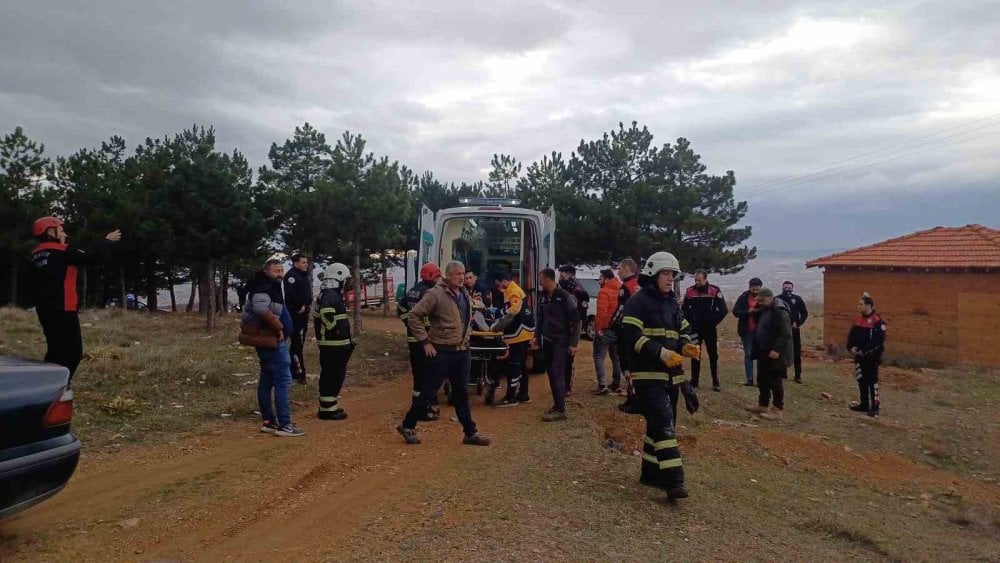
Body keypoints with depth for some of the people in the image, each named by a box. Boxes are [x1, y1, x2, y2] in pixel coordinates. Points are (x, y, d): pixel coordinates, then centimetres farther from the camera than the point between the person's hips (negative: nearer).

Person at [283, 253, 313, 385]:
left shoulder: (305, 275, 17)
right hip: (295, 313, -10)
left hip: (303, 312, 10)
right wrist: (300, 306, -17)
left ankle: (294, 370, 24)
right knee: (297, 343, -9)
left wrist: (308, 303, 9)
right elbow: (290, 294, -24)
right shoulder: (291, 275, -13)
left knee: (299, 342, 15)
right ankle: (298, 373, -8)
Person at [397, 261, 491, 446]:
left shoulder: (464, 294, 11)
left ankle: (470, 433, 20)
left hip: (462, 351, 7)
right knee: (429, 390, 1)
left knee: (462, 393, 12)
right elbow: (414, 316, -15)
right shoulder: (436, 294, -14)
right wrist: (425, 341, -15)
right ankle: (407, 426, 17)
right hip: (442, 351, -7)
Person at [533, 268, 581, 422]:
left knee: (557, 373, -10)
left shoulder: (565, 297, -14)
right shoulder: (543, 297, 7)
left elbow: (576, 321, -12)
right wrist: (537, 336, 14)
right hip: (547, 340, 7)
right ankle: (557, 404, 20)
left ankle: (560, 410, -7)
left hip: (561, 341, -7)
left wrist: (574, 343, -14)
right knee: (550, 373, 10)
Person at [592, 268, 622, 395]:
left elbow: (602, 312, -23)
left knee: (599, 357, -3)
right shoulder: (620, 290, 10)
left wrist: (598, 328, -17)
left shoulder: (604, 292, -14)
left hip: (605, 330, -8)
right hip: (618, 329, 8)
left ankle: (602, 385, -12)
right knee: (616, 357, 18)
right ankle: (616, 383, 25)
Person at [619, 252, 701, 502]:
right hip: (648, 373, -8)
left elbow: (684, 332, 21)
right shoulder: (638, 302, -8)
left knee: (659, 423, 13)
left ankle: (651, 472, 26)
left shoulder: (672, 303, 16)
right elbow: (631, 337, -17)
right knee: (663, 422, -15)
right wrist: (661, 353, -25)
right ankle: (674, 481, -17)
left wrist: (687, 346, -3)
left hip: (670, 373, 8)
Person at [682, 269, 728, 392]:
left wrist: (713, 321, -9)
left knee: (713, 355, 4)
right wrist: (689, 323, -1)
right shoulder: (689, 291, 1)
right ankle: (694, 382, 13)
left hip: (710, 329, -2)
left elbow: (724, 310, -5)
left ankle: (715, 382, 11)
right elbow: (684, 309, 10)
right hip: (695, 329, 2)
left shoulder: (714, 291, -6)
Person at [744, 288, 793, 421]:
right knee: (762, 380, 17)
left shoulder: (780, 312, -18)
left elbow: (785, 334, -24)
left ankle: (777, 411, 3)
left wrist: (776, 350, -28)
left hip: (775, 355, -10)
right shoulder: (763, 311, 12)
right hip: (764, 353, 10)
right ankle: (763, 405, 28)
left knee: (775, 382, -3)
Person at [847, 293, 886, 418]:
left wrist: (865, 351, -22)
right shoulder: (858, 320, 11)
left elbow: (878, 340, -20)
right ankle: (864, 404, 23)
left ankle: (875, 407, -3)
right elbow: (851, 335, 14)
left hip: (872, 356, -8)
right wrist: (851, 347, -4)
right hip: (859, 356, 8)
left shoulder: (878, 321, -14)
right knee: (861, 380, 13)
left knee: (872, 380, -7)